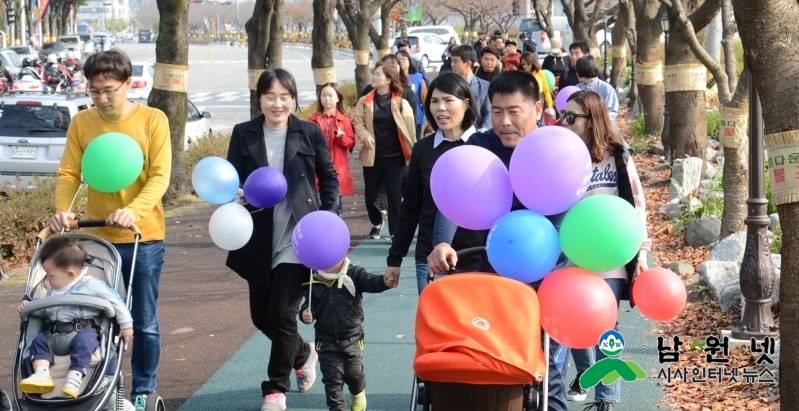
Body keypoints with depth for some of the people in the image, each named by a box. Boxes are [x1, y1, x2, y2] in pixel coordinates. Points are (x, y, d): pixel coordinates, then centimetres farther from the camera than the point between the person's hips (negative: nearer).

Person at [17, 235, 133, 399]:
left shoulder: (91, 285, 0)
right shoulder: (52, 291, 24)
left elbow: (115, 300, -2)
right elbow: (45, 311, 37)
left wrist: (126, 325, -5)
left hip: (85, 331, -6)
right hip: (55, 333, 6)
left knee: (83, 340, -37)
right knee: (38, 340, -17)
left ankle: (75, 376, -48)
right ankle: (42, 373, -34)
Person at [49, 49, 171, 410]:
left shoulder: (152, 120, -6)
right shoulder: (81, 123, 0)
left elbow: (160, 176, -12)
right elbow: (68, 174, -3)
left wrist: (133, 210, -28)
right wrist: (63, 210, -23)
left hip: (144, 237, -2)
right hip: (97, 237, 2)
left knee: (145, 323, 7)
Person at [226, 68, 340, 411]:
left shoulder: (310, 133, 0)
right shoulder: (243, 134, 3)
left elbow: (329, 178, 8)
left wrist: (328, 217, -5)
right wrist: (232, 194, -21)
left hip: (297, 237, -3)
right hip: (259, 240, 3)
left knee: (282, 314, -7)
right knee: (261, 316, 10)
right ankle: (304, 354, 40)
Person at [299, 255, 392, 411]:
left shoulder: (354, 274, -8)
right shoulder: (314, 282, -2)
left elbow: (371, 282, -21)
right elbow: (310, 304, 4)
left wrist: (384, 281, -44)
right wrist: (305, 313, -21)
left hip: (352, 338, -1)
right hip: (327, 341, 1)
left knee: (354, 373, 9)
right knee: (332, 377, 0)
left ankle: (358, 396, 42)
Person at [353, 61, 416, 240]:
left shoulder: (401, 103, -2)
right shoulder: (365, 102, 3)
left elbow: (410, 129, -1)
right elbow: (358, 123, 2)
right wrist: (365, 137, -18)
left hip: (395, 156, -2)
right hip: (372, 156, 2)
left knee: (395, 195, 0)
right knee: (371, 194, 9)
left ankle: (396, 232, 8)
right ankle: (376, 224, 35)